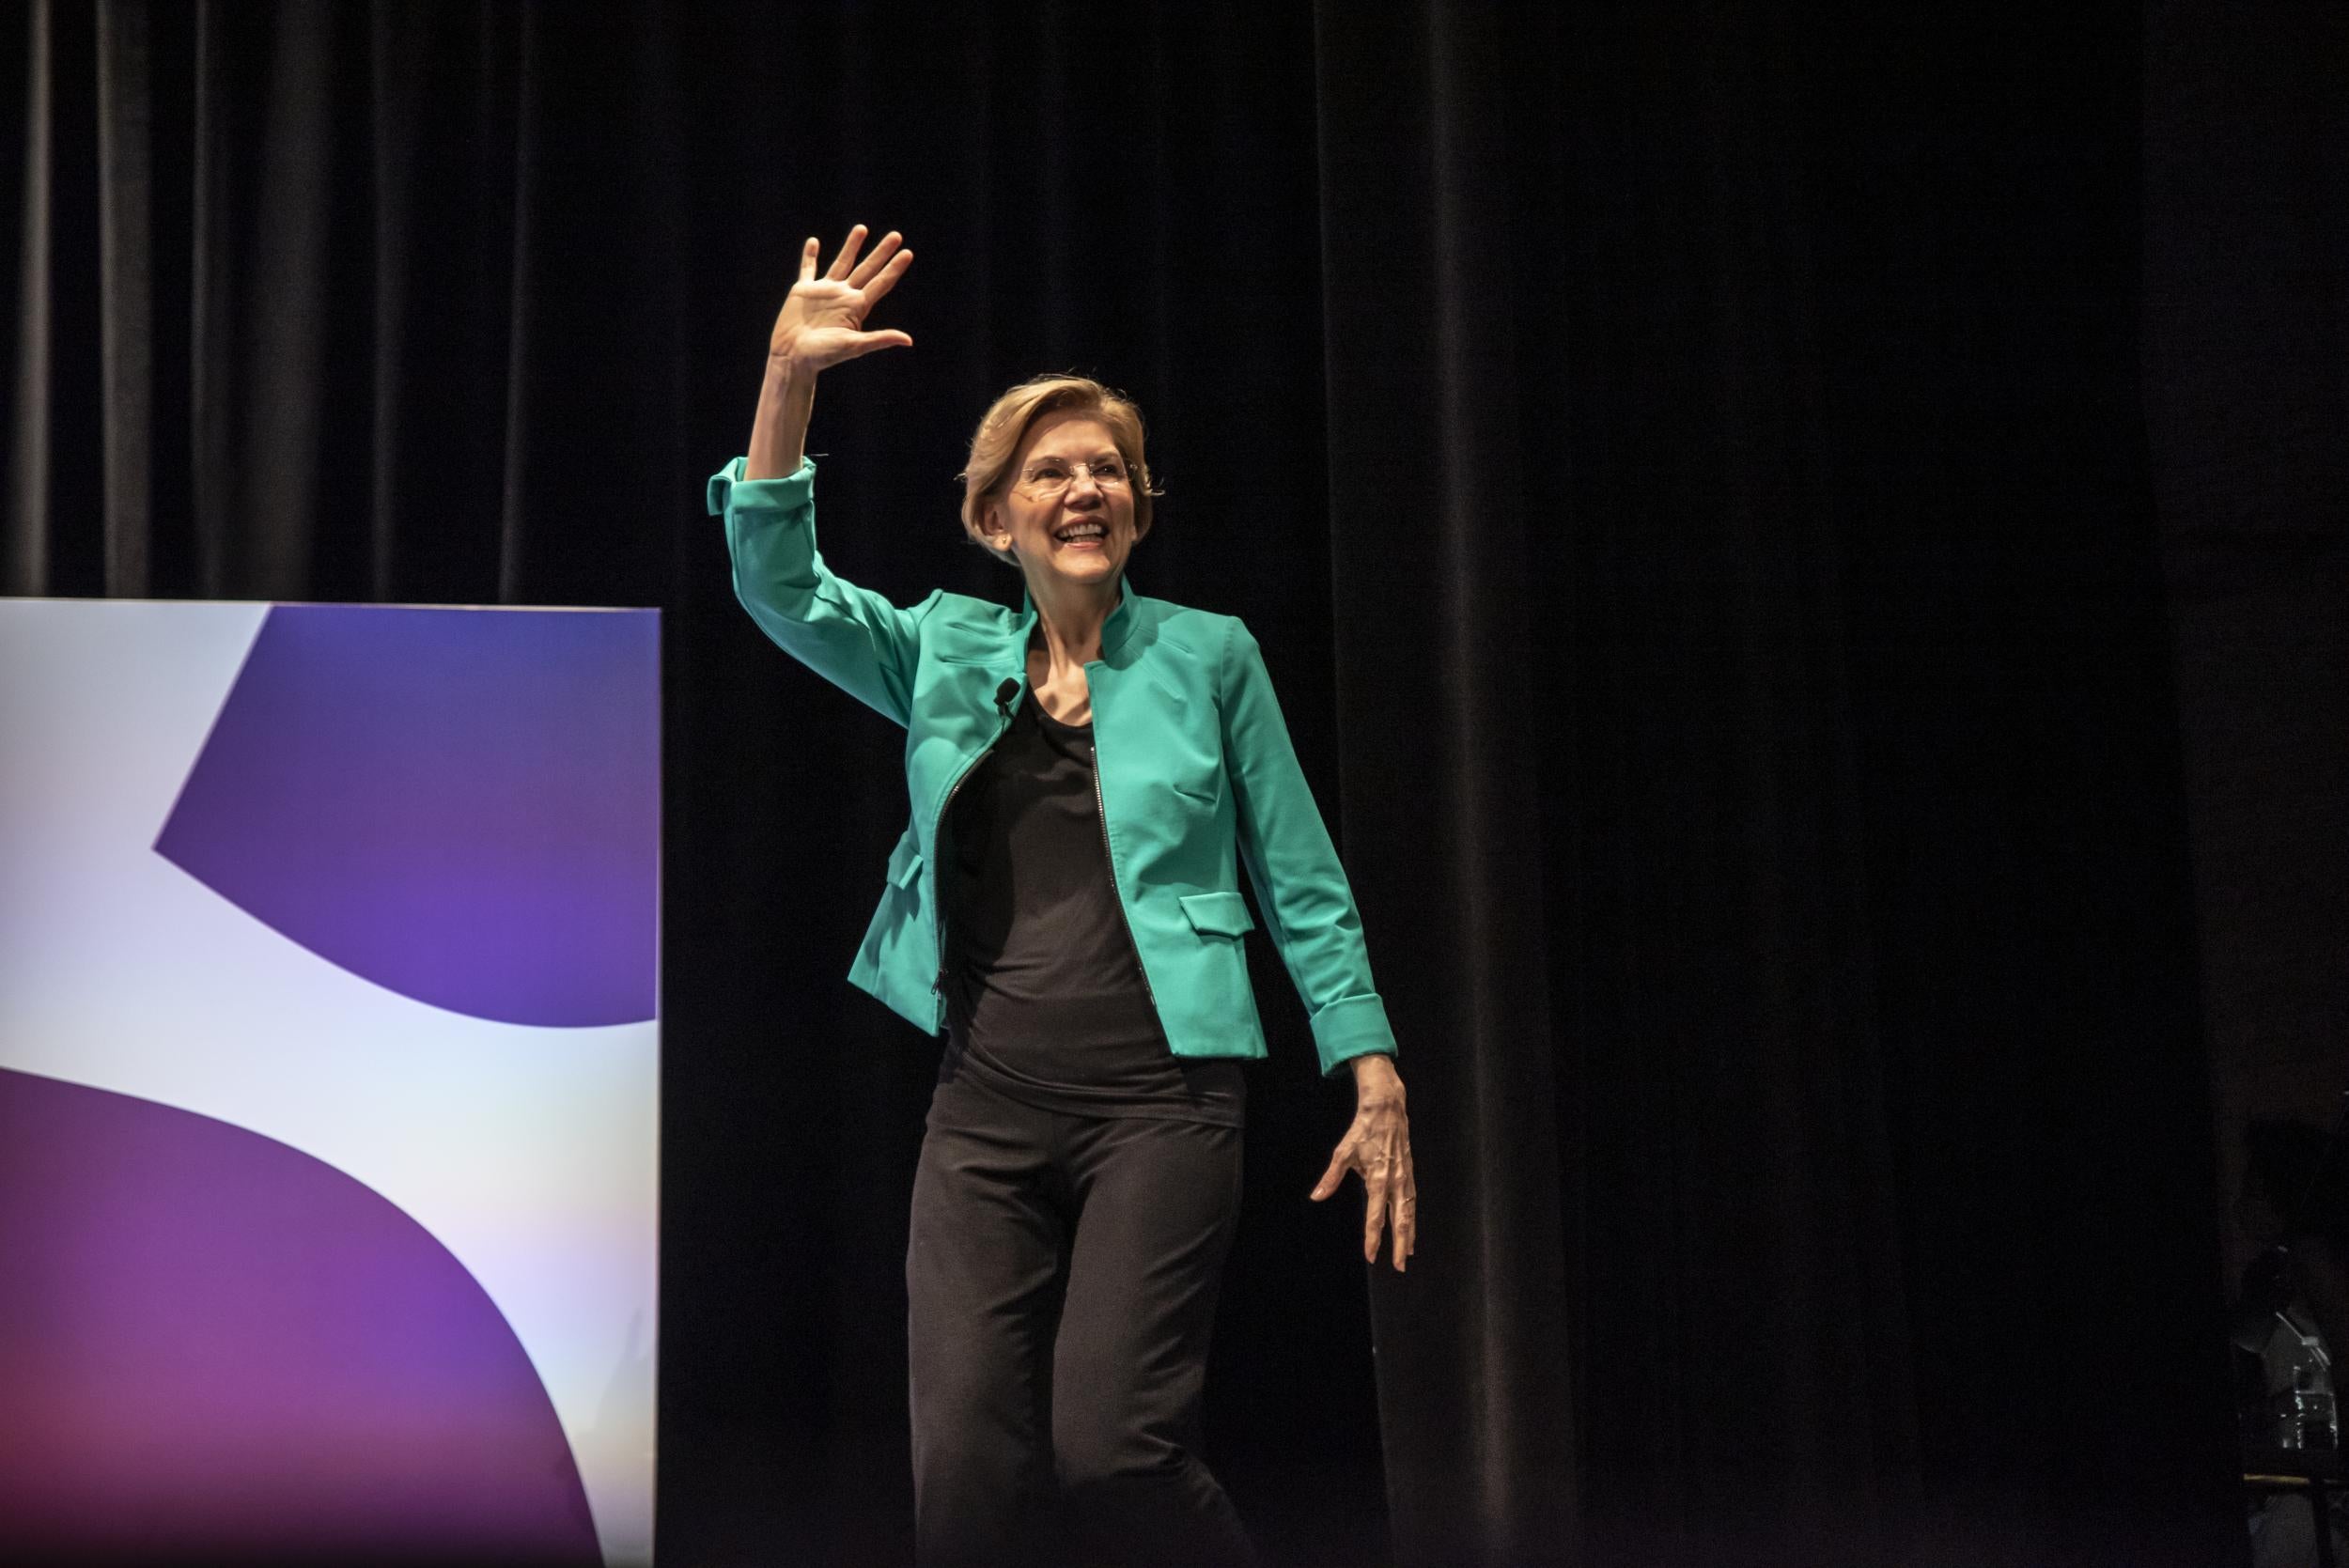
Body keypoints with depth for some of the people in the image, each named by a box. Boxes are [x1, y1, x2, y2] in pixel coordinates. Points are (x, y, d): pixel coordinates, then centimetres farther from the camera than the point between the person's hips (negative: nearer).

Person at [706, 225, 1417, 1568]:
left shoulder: (1208, 655, 6)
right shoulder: (947, 650, 13)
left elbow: (1306, 888, 6)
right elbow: (782, 585, -1)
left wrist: (1377, 1082, 0)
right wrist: (789, 381, -12)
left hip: (1162, 1100, -3)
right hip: (987, 1105, 3)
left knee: (1110, 1446, -15)